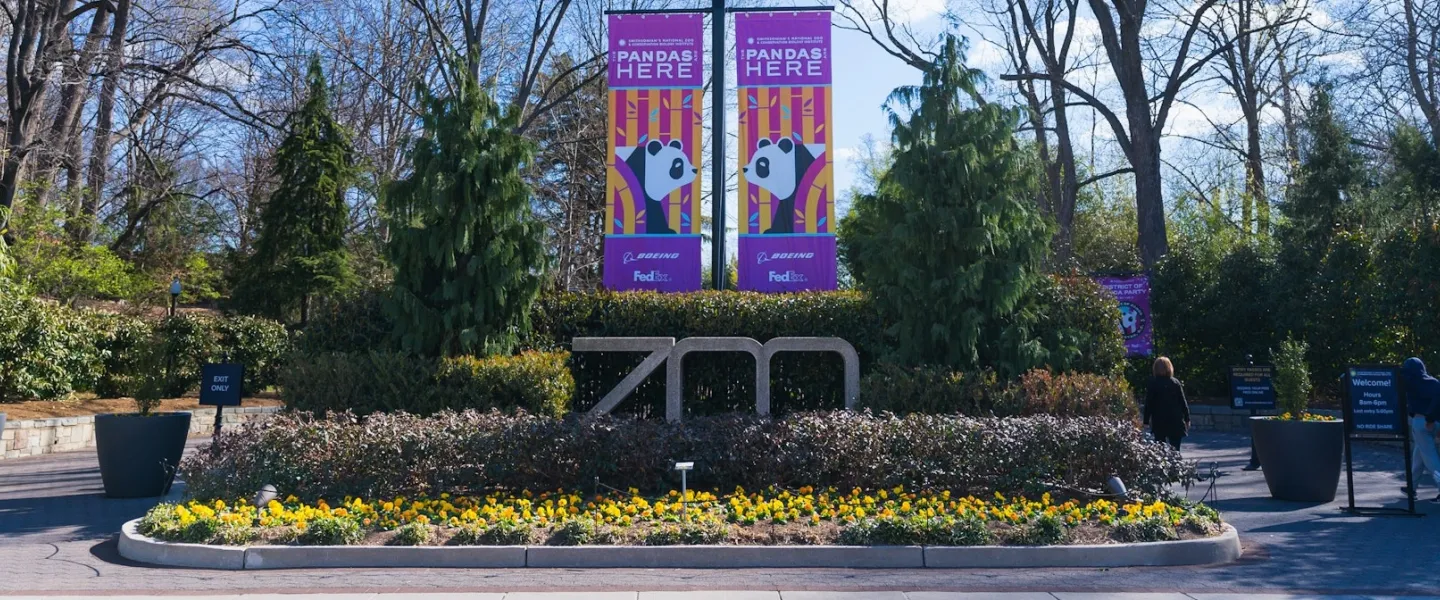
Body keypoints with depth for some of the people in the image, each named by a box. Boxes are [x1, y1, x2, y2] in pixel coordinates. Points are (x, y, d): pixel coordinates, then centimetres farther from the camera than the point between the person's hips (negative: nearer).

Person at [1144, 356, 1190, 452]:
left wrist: (1147, 420, 1)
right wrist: (1187, 419, 8)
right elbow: (1183, 402, 2)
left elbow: (1148, 403, -5)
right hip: (1176, 422, 1)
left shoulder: (1153, 383, -5)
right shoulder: (1176, 383, 0)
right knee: (1175, 448, 5)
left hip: (1159, 422, -1)